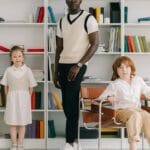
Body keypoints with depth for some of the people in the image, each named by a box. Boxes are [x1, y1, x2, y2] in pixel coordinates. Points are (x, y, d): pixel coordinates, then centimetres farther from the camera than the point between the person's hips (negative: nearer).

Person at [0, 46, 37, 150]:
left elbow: (31, 87, 1)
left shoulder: (27, 70, -5)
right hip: (12, 98, 1)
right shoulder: (8, 70, -1)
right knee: (12, 123, 5)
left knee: (22, 123, 6)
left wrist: (28, 97, 1)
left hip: (23, 98, -1)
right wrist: (9, 97, 1)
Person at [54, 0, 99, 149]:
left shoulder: (88, 19, -4)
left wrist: (78, 65, -17)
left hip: (77, 66, -6)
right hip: (63, 65, 6)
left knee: (70, 104, -9)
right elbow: (59, 48, 16)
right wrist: (56, 73, 12)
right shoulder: (62, 21, 13)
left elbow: (95, 44, -10)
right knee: (67, 104, 7)